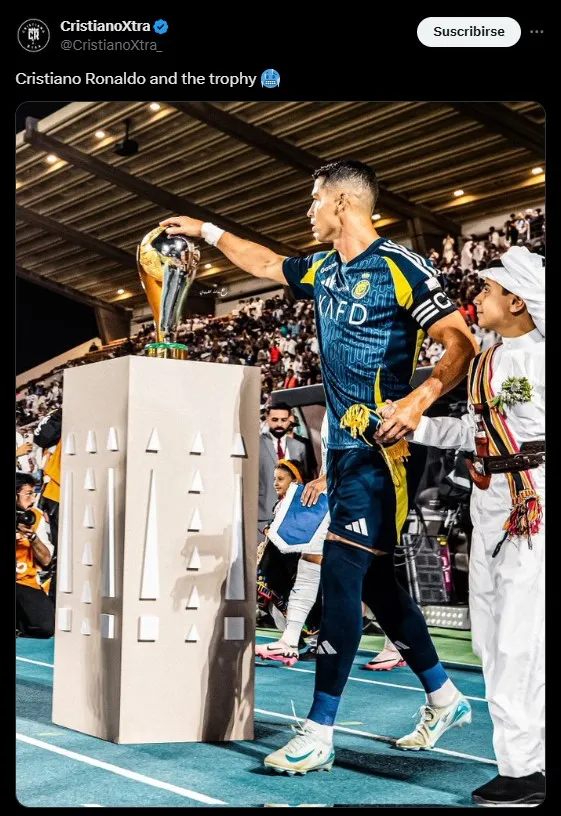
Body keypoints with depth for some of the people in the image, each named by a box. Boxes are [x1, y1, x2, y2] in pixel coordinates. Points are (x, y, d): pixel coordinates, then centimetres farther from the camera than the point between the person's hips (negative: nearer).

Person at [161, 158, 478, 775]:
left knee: (341, 573, -11)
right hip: (343, 446, 8)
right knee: (374, 579, 11)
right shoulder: (324, 271, 13)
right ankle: (444, 699, 25)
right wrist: (207, 231, 37)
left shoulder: (400, 267, -11)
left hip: (379, 447, -8)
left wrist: (419, 399, -28)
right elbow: (265, 264, 32)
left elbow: (462, 345, -14)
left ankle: (319, 733, -6)